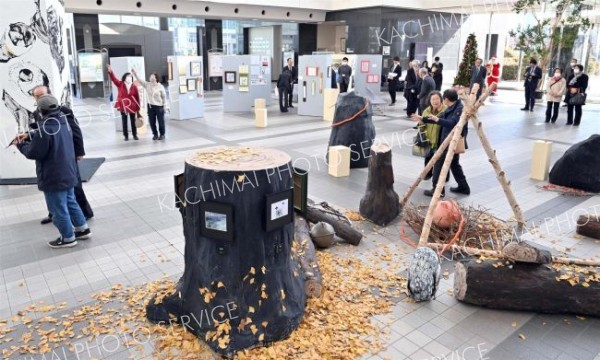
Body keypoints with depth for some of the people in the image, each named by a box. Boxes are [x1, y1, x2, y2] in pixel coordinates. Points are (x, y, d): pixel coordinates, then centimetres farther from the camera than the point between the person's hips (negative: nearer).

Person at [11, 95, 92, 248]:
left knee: (58, 209, 7)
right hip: (68, 173, 8)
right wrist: (29, 136, 9)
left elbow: (34, 153, -17)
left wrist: (21, 145, -1)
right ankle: (83, 229, 30)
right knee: (70, 202, 22)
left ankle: (68, 238, 19)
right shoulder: (64, 122, 1)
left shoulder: (45, 129, -25)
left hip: (53, 178, -8)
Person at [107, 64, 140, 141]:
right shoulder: (120, 84, -2)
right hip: (123, 106, 0)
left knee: (133, 121, 10)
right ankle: (126, 136, 15)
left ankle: (135, 135, 21)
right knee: (124, 122, 7)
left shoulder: (134, 87, -3)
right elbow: (113, 79, -14)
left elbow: (137, 97, -1)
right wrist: (110, 71, -32)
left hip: (132, 107, 0)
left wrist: (138, 108, -2)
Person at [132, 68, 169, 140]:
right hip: (150, 106, 4)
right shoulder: (147, 85, 4)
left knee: (161, 122, 3)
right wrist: (134, 73, -15)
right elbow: (139, 80, -2)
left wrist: (165, 106, -7)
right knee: (152, 122, 7)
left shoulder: (160, 87, -6)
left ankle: (162, 135, 17)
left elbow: (164, 97, -4)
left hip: (159, 106, -4)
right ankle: (155, 134, 21)